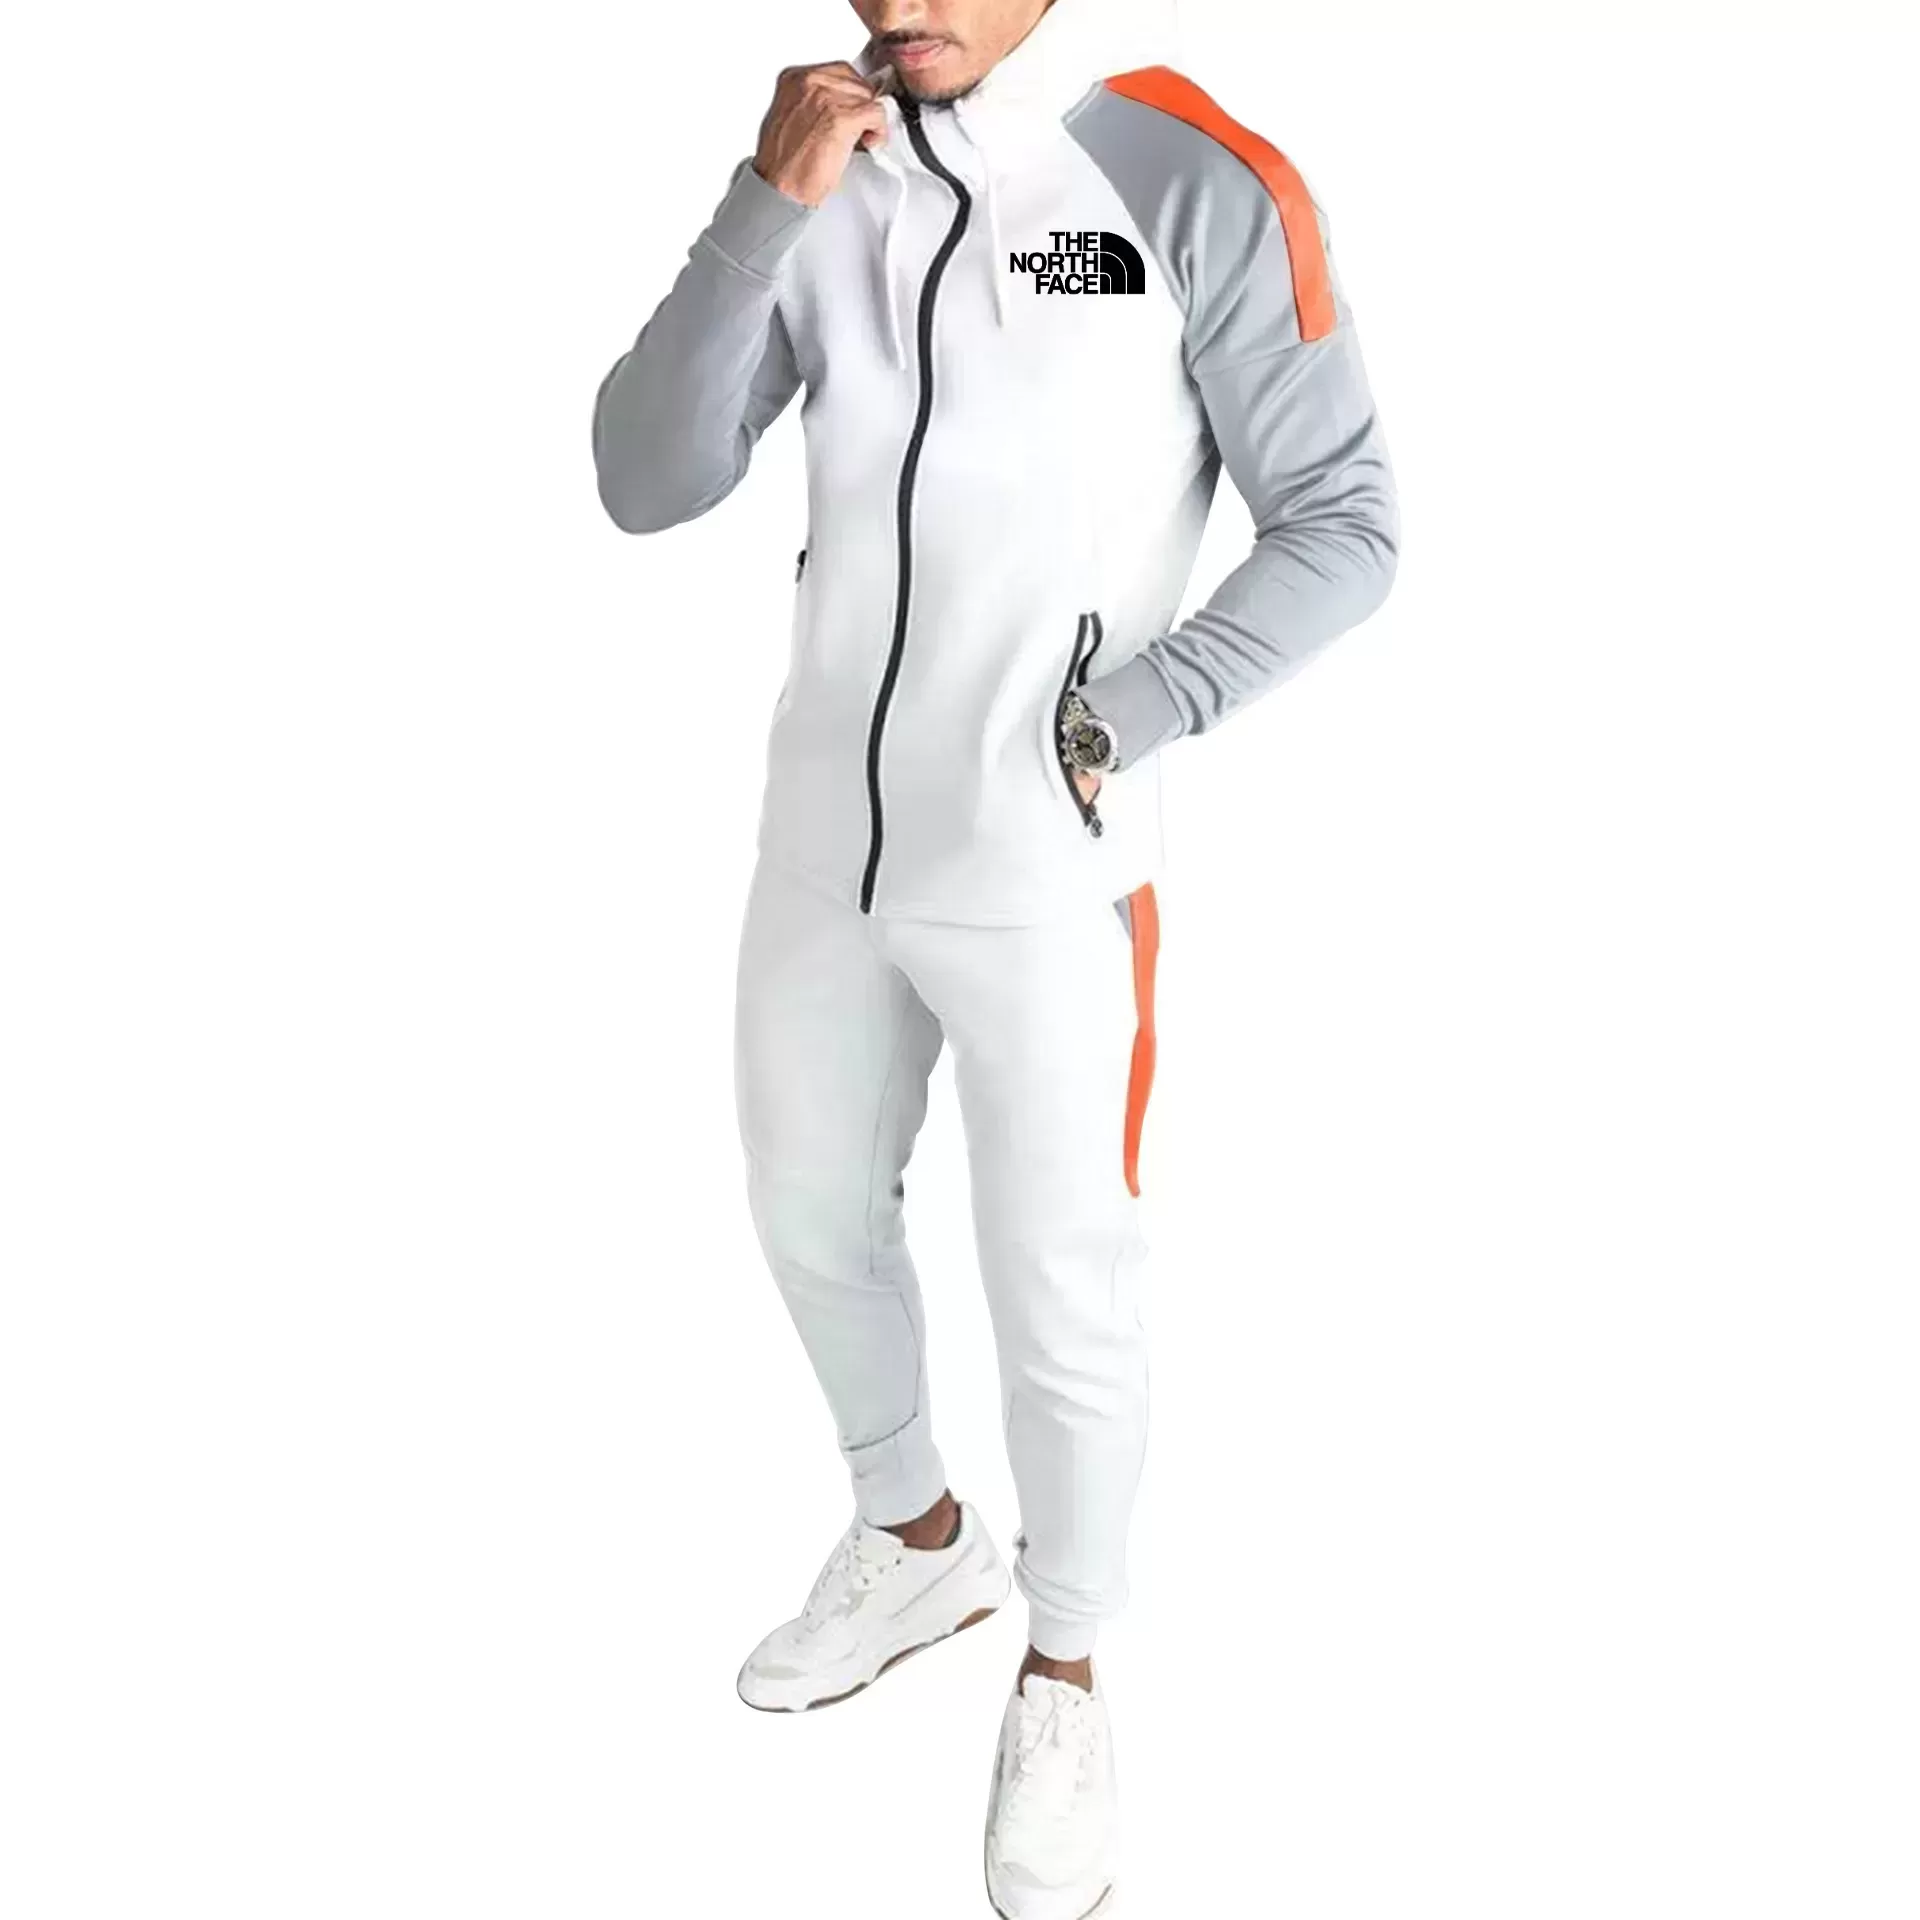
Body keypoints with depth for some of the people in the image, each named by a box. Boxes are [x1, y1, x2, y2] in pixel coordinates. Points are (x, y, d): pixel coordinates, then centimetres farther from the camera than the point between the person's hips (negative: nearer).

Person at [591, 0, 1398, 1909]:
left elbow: (1345, 524, -8)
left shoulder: (1201, 184, -13)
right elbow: (647, 484, -6)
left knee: (1060, 1306, 8)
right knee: (812, 1220, 21)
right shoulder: (827, 163, 1)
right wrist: (766, 213, -17)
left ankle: (1064, 1674, 35)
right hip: (826, 835, 6)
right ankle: (914, 1540, 48)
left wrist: (1125, 716, -15)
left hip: (1044, 873, -5)